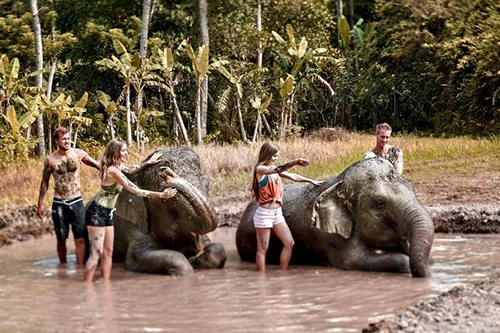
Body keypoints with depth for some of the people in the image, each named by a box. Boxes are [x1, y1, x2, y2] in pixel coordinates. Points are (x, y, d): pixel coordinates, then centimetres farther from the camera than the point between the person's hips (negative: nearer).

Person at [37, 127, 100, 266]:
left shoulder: (78, 154, -2)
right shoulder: (51, 160, -4)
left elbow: (97, 164, 11)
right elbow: (44, 182, 6)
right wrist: (40, 204, 8)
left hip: (76, 202, 1)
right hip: (59, 204, -1)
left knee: (80, 239, -5)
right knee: (61, 239, 8)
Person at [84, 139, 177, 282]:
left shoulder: (118, 166, 5)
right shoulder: (113, 171, -22)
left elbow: (129, 170, 30)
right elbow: (136, 191, -23)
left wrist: (148, 162, 32)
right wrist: (160, 195, -22)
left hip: (107, 214, 10)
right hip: (97, 212, -10)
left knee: (108, 252, 9)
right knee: (96, 254, -12)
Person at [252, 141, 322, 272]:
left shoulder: (274, 169, 10)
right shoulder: (260, 169, -13)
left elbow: (292, 176, 22)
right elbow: (277, 170, -32)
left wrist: (311, 180, 28)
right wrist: (294, 162, -45)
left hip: (277, 213, 8)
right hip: (264, 214, -8)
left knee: (289, 243, 5)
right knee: (262, 249, -2)